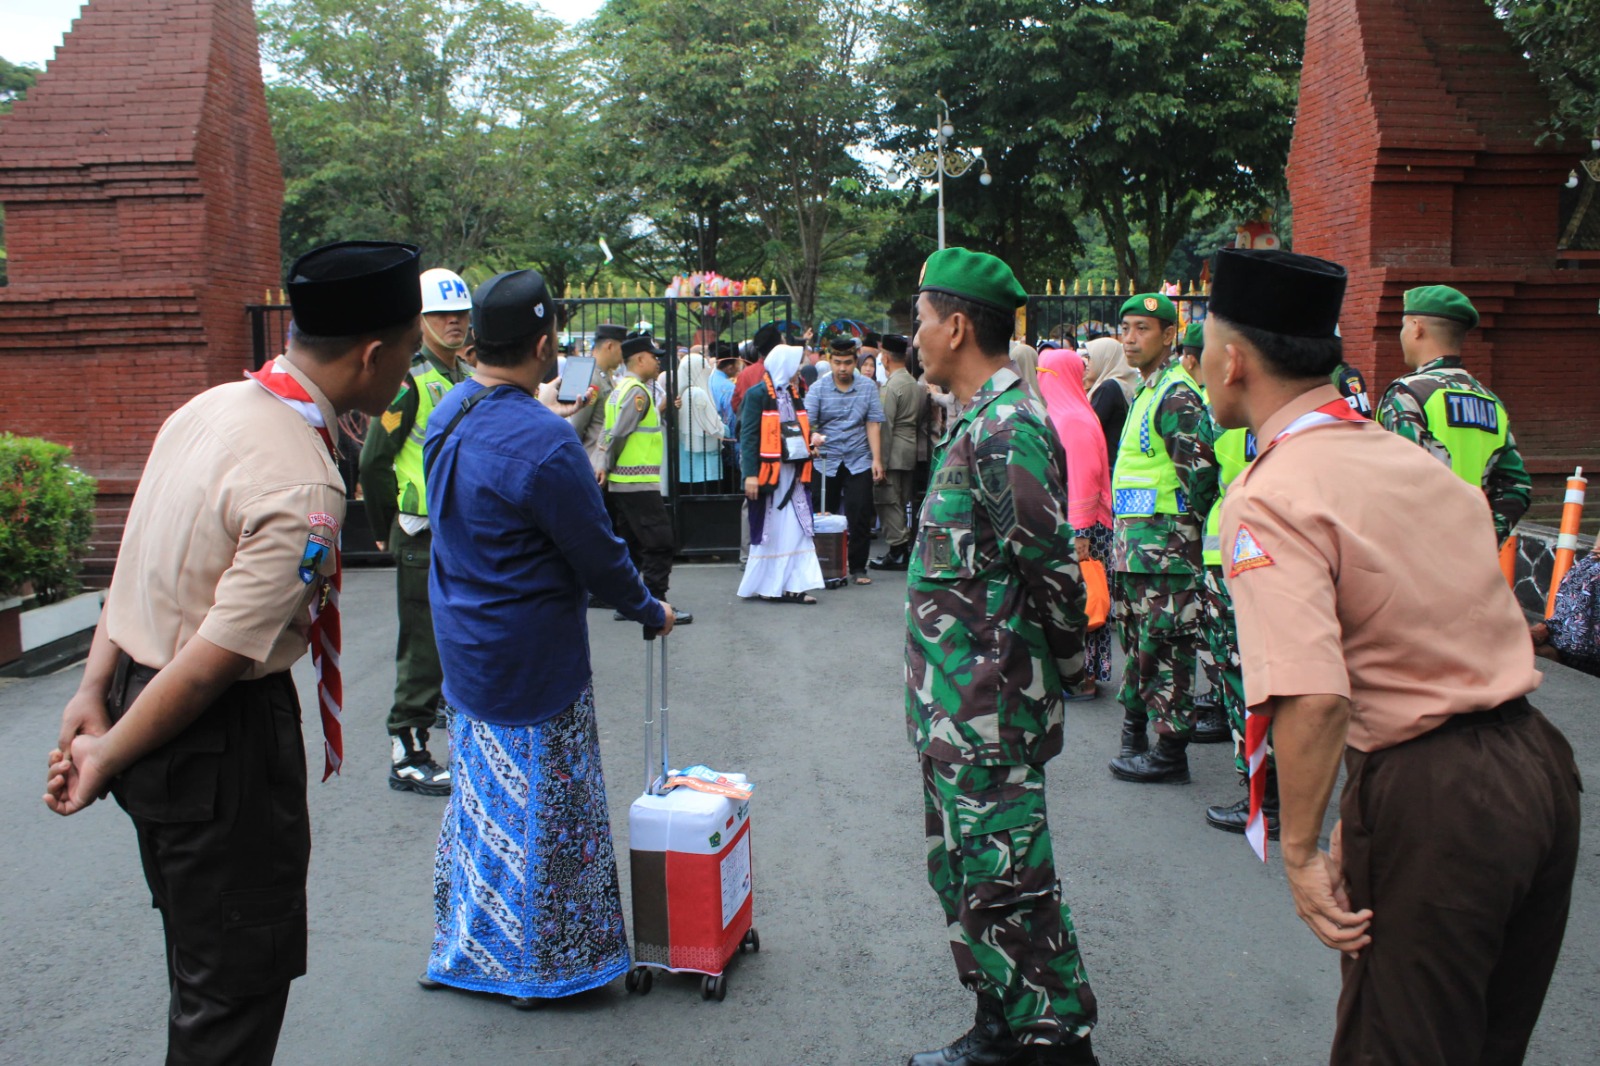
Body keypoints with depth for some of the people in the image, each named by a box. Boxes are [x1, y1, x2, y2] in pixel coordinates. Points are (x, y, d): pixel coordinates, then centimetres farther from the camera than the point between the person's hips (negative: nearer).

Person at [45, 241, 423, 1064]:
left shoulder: (212, 406, 1)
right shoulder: (304, 489, -27)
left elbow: (140, 563, 5)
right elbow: (215, 660, -24)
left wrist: (96, 687, 5)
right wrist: (111, 753, -12)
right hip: (222, 743, -9)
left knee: (205, 957, 26)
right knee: (236, 979, 8)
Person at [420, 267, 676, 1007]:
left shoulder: (448, 415, 1)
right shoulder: (544, 441, -25)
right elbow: (597, 555, -18)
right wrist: (649, 609, -2)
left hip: (466, 648, 8)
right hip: (532, 661, -8)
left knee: (480, 799, 21)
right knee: (542, 810, 8)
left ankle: (461, 952, 35)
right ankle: (540, 967, 23)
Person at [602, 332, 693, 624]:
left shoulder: (620, 390, 16)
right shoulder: (638, 392, -13)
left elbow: (613, 434, 15)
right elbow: (618, 436, -18)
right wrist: (609, 467, -7)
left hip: (620, 483, 10)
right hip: (639, 482, -10)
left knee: (630, 544, 14)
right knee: (660, 545, -7)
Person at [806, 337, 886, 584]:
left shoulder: (868, 388, 4)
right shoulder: (818, 388, 0)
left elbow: (873, 424, 2)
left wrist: (877, 459, -4)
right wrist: (812, 436, -34)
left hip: (858, 460, 0)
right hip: (826, 460, 0)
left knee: (860, 515, -6)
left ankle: (858, 568, 3)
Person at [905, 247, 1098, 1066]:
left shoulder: (1007, 428, -19)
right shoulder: (977, 421, 13)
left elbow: (1049, 568, -22)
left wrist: (1060, 667, -10)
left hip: (989, 714, -11)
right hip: (954, 711, 11)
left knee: (1006, 883, -2)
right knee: (964, 872, 19)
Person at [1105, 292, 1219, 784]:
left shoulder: (1176, 396, -15)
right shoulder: (1146, 391, 17)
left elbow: (1202, 469, -21)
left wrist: (1183, 524, -11)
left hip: (1163, 543, -10)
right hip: (1134, 542, 10)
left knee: (1163, 647, -4)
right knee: (1138, 641, 17)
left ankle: (1170, 751, 4)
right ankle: (1136, 735, 28)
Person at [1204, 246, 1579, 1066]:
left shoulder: (1271, 497, -16)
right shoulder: (1413, 456, 9)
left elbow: (1312, 697, -28)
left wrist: (1301, 850, -18)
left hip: (1427, 801, -8)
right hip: (1537, 763, 8)